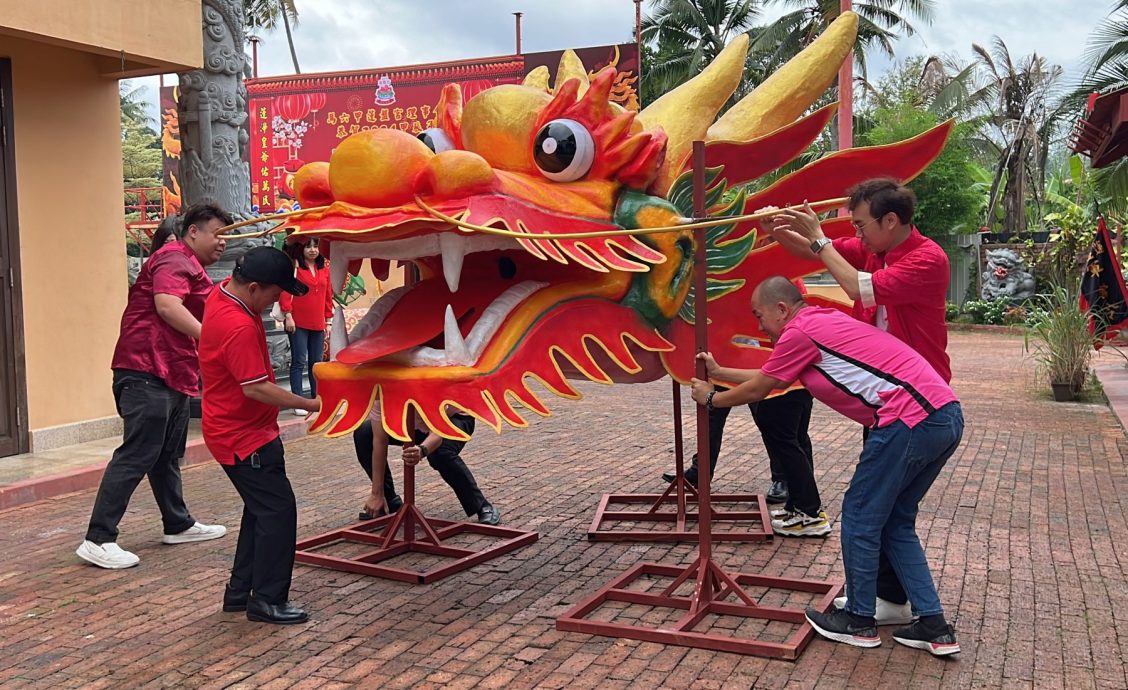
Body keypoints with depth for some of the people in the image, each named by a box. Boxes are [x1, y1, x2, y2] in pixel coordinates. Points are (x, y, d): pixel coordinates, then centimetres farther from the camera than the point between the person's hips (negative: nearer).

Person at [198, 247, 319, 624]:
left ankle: (240, 590, 26)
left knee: (261, 509, 18)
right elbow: (256, 388, -28)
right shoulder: (239, 328, -28)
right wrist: (308, 404, -22)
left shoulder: (224, 292, 2)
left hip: (237, 429, 11)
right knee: (278, 510, -5)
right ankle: (267, 600, 2)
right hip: (243, 435, -11)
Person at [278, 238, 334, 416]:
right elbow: (285, 290, -9)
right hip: (298, 323, -5)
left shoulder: (324, 269, 12)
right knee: (299, 362, -5)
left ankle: (316, 399, 19)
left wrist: (328, 319, 14)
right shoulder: (294, 267, -3)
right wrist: (288, 315, -15)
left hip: (318, 324, 5)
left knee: (316, 362, 10)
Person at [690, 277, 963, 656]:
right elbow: (768, 378, 36)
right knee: (896, 522, 19)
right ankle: (934, 626, 20)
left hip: (910, 420, -10)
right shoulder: (824, 321, 25)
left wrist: (711, 398, 24)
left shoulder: (800, 332, -4)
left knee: (859, 517, 6)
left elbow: (755, 390, 8)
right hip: (948, 415, 10)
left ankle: (859, 621, 20)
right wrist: (719, 372, 43)